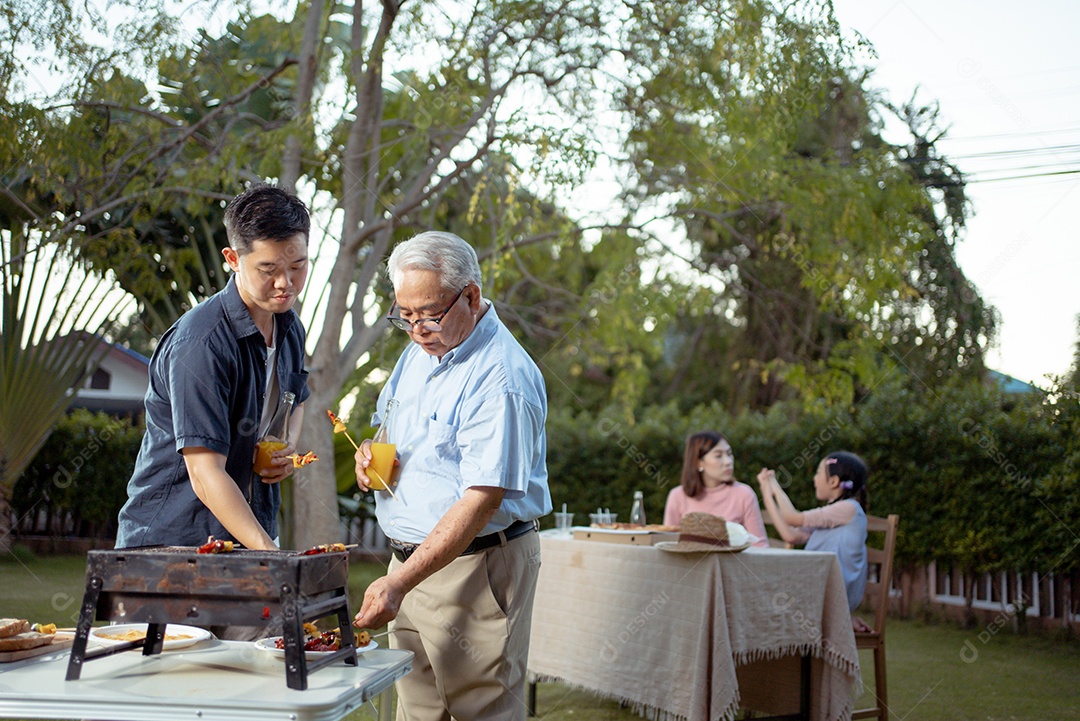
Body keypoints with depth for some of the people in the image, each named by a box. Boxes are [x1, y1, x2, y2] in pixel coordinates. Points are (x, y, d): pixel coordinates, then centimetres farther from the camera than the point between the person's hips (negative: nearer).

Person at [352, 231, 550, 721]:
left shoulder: (502, 378, -20)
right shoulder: (422, 350, 9)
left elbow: (481, 502, -25)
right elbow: (391, 430, 26)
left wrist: (398, 583, -30)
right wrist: (370, 452, 0)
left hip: (473, 566, -8)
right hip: (412, 557, 8)